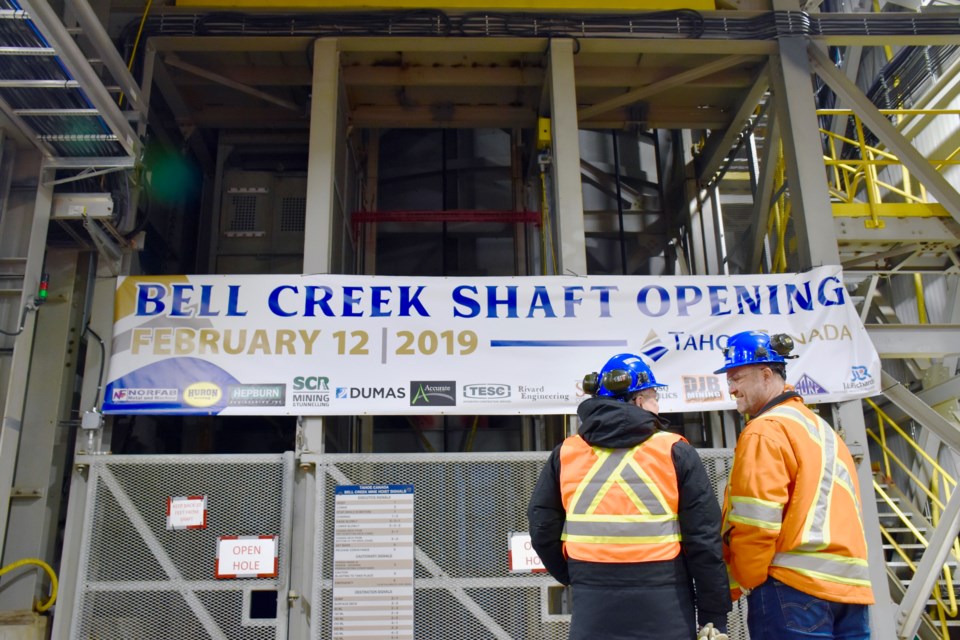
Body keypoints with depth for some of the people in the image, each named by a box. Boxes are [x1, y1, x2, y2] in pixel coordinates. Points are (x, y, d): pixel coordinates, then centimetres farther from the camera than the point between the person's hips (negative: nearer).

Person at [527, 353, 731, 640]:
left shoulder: (566, 454, 1)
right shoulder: (675, 452, -6)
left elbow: (543, 530, 4)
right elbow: (703, 540, -6)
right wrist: (714, 616, 1)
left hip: (593, 610, 2)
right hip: (663, 610, -2)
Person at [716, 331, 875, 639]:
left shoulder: (765, 430, -9)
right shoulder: (818, 425, 18)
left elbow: (755, 521, -15)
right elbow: (816, 510, 18)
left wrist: (741, 584, -3)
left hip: (794, 583, -9)